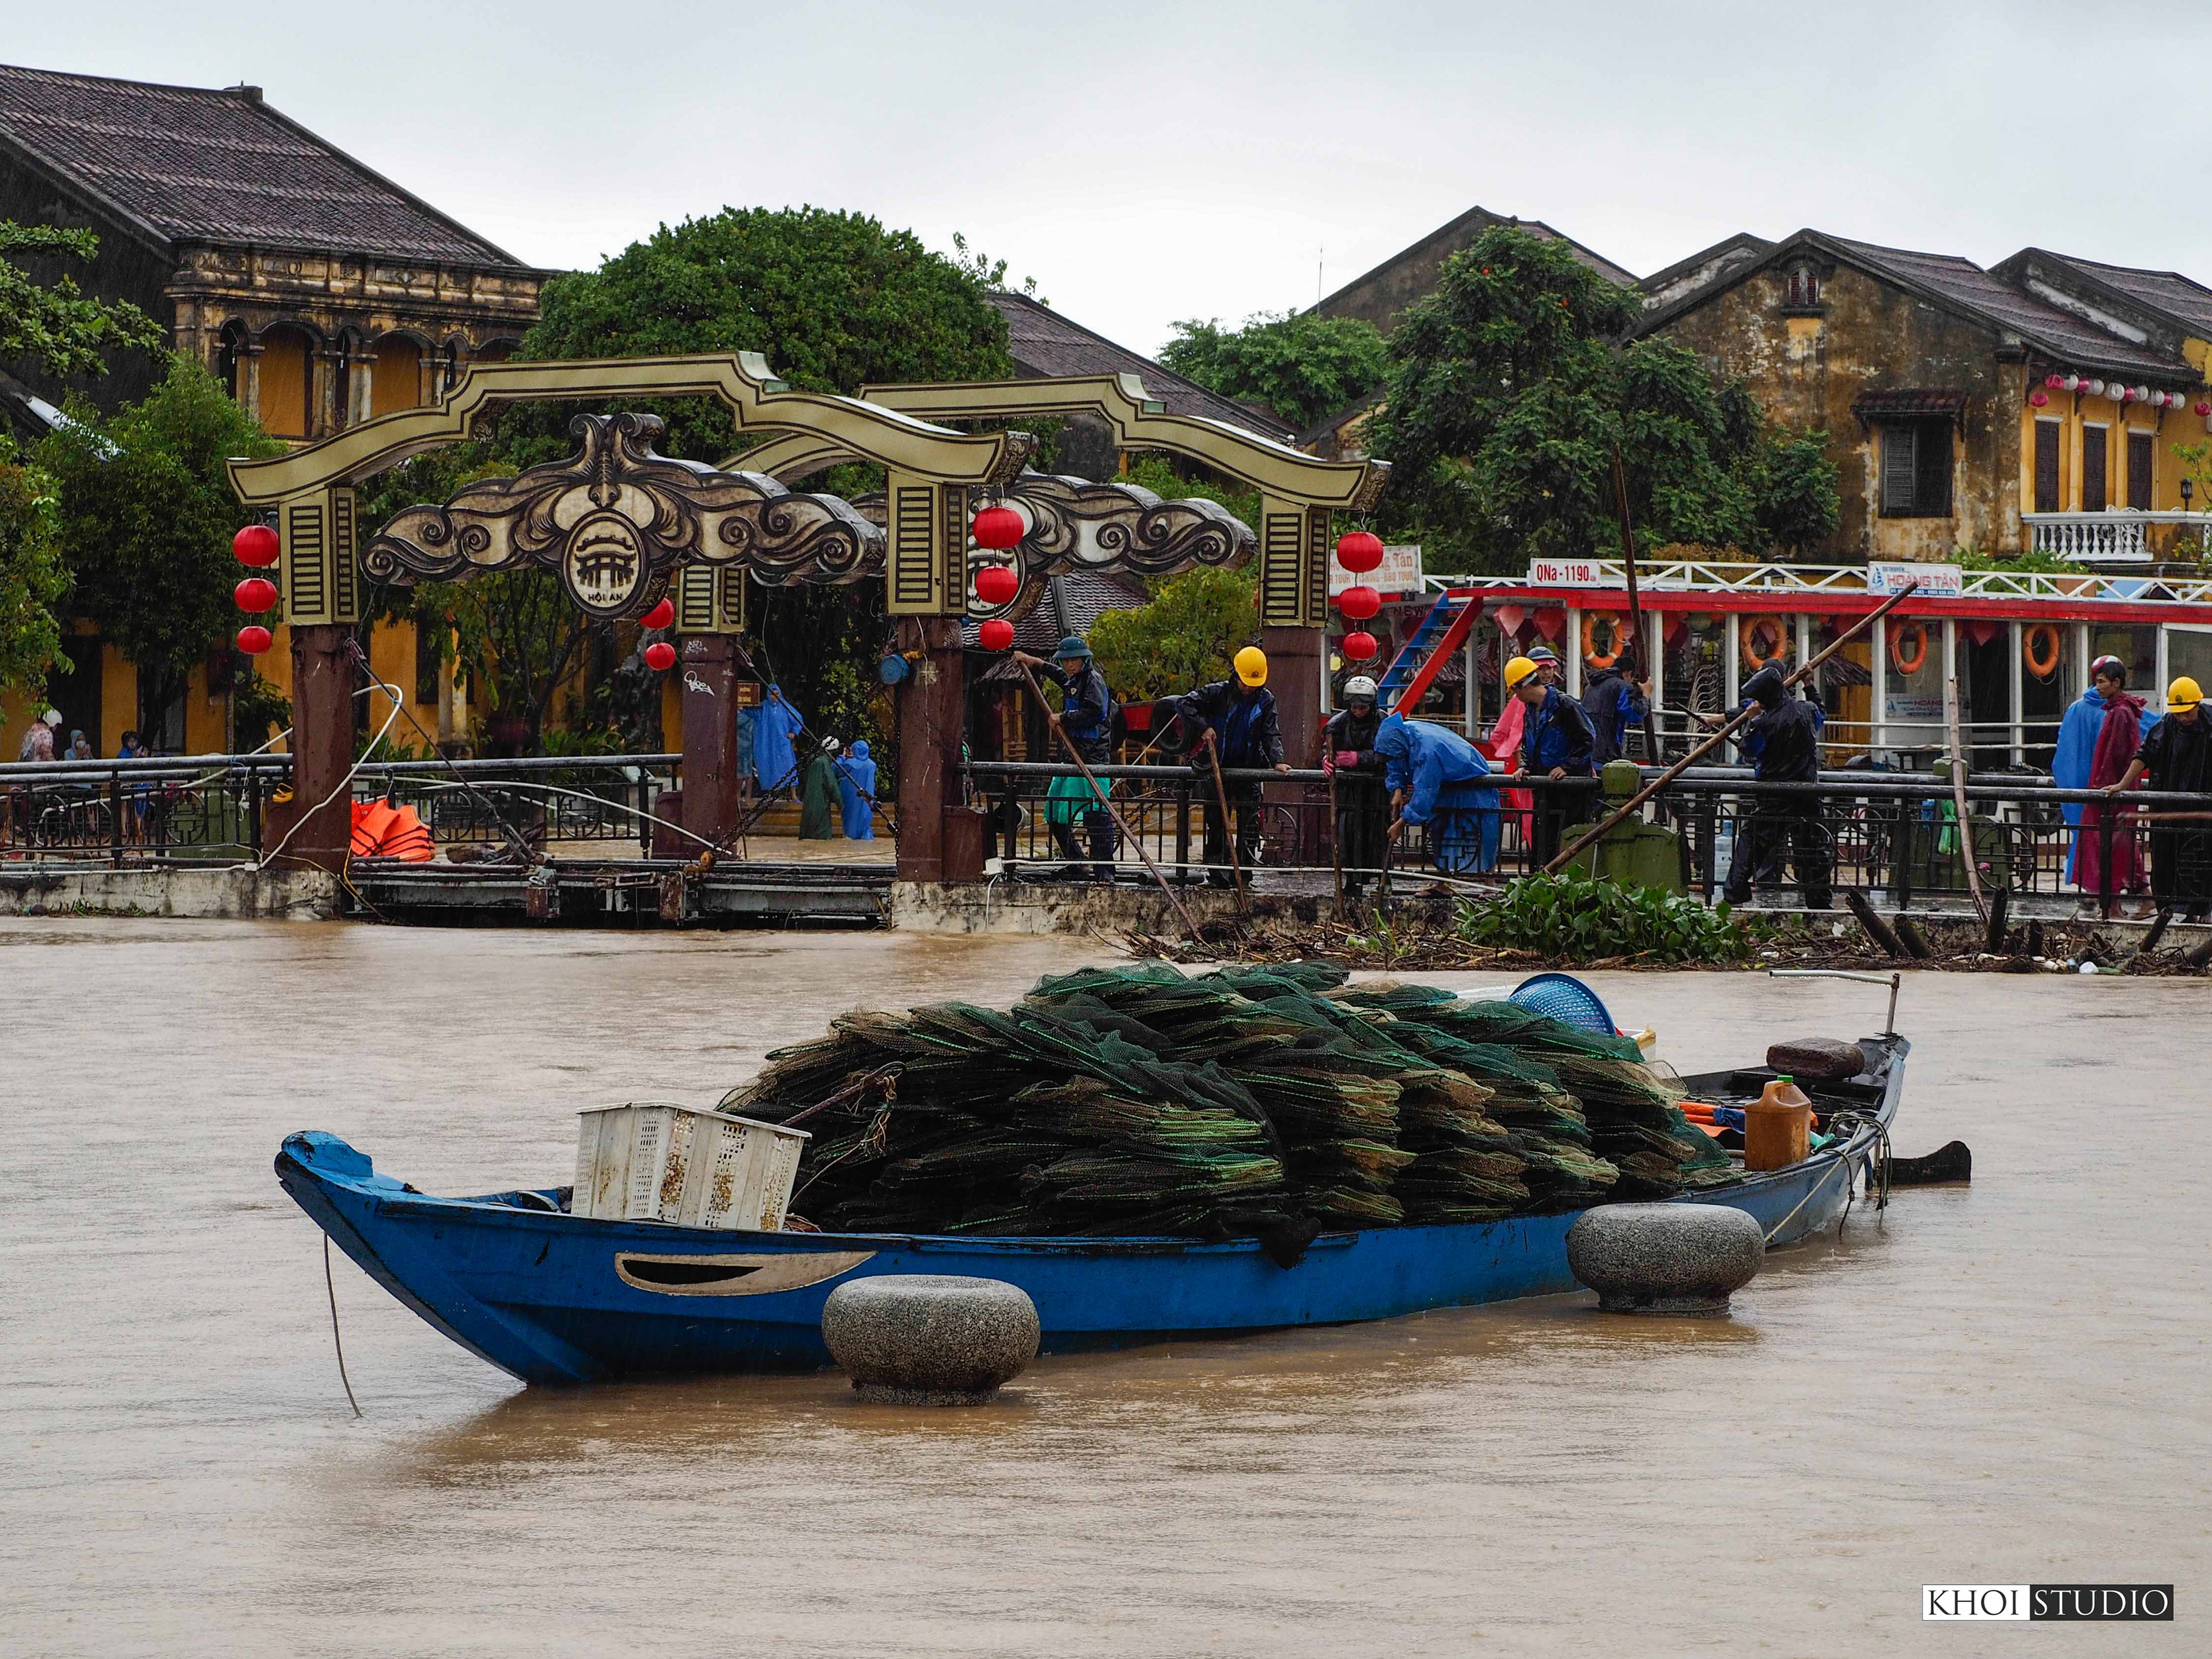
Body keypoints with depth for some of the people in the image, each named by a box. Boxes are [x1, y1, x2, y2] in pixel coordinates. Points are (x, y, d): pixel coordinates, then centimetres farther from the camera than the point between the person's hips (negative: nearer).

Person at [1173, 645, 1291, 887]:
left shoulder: (1266, 700, 3)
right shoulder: (1218, 693, -5)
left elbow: (1271, 735, 1)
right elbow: (1184, 704, -7)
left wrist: (1277, 761, -14)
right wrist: (1204, 727, -15)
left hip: (1248, 770, 1)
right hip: (1217, 769, -1)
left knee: (1249, 823, -5)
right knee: (1217, 824, 1)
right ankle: (1217, 874, 5)